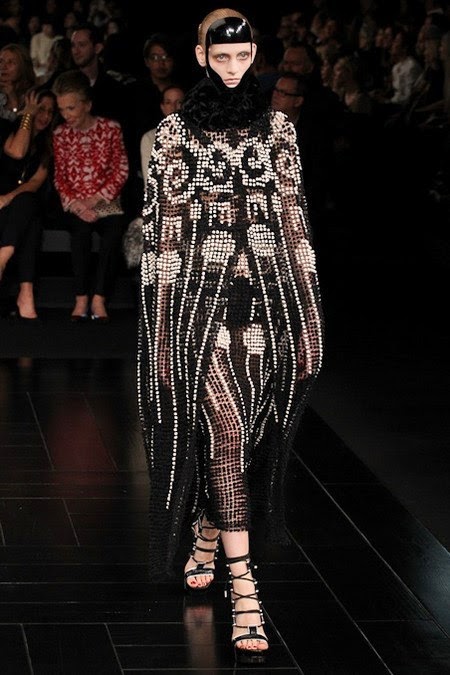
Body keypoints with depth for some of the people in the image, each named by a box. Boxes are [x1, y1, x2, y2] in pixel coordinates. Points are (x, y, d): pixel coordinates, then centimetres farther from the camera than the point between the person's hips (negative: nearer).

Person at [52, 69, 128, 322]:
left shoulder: (110, 128, 3)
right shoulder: (61, 134, 7)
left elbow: (121, 171, -2)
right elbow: (60, 178, 4)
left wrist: (96, 200, -14)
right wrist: (76, 205, -14)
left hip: (106, 201, -1)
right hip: (75, 203, 1)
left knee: (114, 229, -33)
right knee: (82, 230, -33)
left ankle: (99, 299, -29)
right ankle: (81, 299, -29)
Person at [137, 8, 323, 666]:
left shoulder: (277, 128, 8)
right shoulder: (176, 133, 1)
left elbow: (295, 220, 8)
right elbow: (162, 229, -1)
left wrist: (309, 315, 4)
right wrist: (161, 330, -5)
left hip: (268, 293, 3)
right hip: (201, 296, -3)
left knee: (245, 429, 8)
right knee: (224, 430, -9)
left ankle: (207, 535, 34)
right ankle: (243, 585, -9)